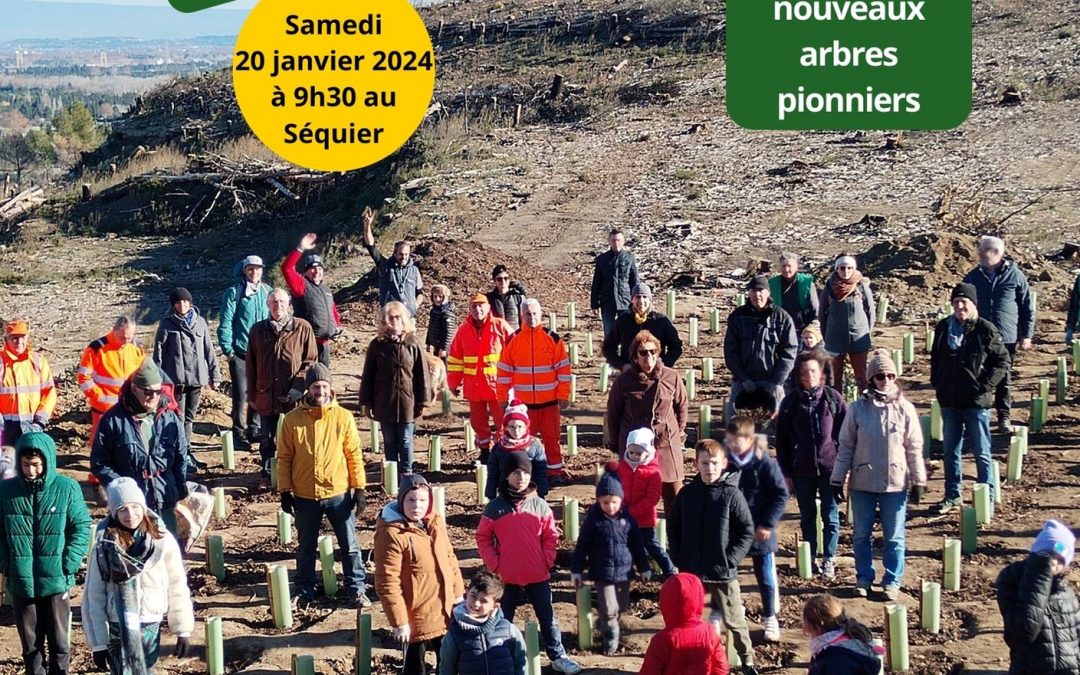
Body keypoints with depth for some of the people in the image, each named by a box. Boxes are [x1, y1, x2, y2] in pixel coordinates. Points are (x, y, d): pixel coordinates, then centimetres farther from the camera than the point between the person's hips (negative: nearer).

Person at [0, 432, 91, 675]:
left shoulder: (67, 488, -7)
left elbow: (82, 527, -2)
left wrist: (68, 565, -9)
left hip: (56, 581, -1)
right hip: (21, 582, 1)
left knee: (60, 642, 8)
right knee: (30, 645, 11)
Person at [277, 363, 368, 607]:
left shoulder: (343, 417, -3)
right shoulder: (292, 419, -4)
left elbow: (354, 454, 0)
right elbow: (284, 457, 1)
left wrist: (360, 488, -2)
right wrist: (285, 491, -2)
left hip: (339, 493, 0)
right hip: (305, 496, 0)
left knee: (349, 545, 6)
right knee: (306, 546, 14)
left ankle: (355, 588, 18)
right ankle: (304, 591, 27)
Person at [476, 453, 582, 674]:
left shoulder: (540, 505, -1)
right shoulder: (495, 508, -5)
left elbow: (551, 536, 5)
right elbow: (483, 538, 1)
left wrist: (547, 561, -3)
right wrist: (494, 564, -6)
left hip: (538, 575, 1)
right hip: (507, 577, -1)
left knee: (547, 617, 10)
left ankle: (558, 657, 20)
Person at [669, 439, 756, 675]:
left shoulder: (731, 494, -9)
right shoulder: (687, 493, 0)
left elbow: (747, 531, -7)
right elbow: (673, 527, 11)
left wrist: (732, 558, -13)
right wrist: (678, 558, 3)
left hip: (723, 571, -3)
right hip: (690, 571, 3)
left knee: (733, 619, 6)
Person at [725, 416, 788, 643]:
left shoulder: (765, 464, -13)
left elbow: (781, 495, -10)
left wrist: (768, 524, -15)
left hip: (760, 532, -3)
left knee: (766, 578, 7)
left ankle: (770, 618, 21)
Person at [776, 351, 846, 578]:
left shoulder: (834, 398, -3)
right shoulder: (790, 403, 0)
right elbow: (782, 440, 3)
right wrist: (786, 473, 1)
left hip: (830, 468, -1)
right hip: (802, 470, 1)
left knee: (830, 515, 5)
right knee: (807, 517, 11)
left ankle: (829, 559, 15)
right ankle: (811, 558, 23)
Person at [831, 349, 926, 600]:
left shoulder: (905, 409, -4)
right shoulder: (857, 408, -4)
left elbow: (914, 448, 1)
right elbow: (846, 446, 1)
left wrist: (919, 482, 1)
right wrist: (837, 480, 0)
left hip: (895, 483, -1)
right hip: (862, 483, 1)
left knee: (894, 537, 8)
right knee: (861, 535, 11)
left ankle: (892, 582, 20)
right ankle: (863, 578, 26)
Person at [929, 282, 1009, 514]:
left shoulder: (985, 330, -10)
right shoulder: (943, 327, 4)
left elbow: (1003, 361, -5)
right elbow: (935, 358, 17)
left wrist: (985, 386, -11)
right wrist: (937, 383, 8)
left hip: (977, 402, -5)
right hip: (949, 401, 5)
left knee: (981, 452, 3)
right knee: (950, 451, 13)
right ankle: (953, 496, 24)